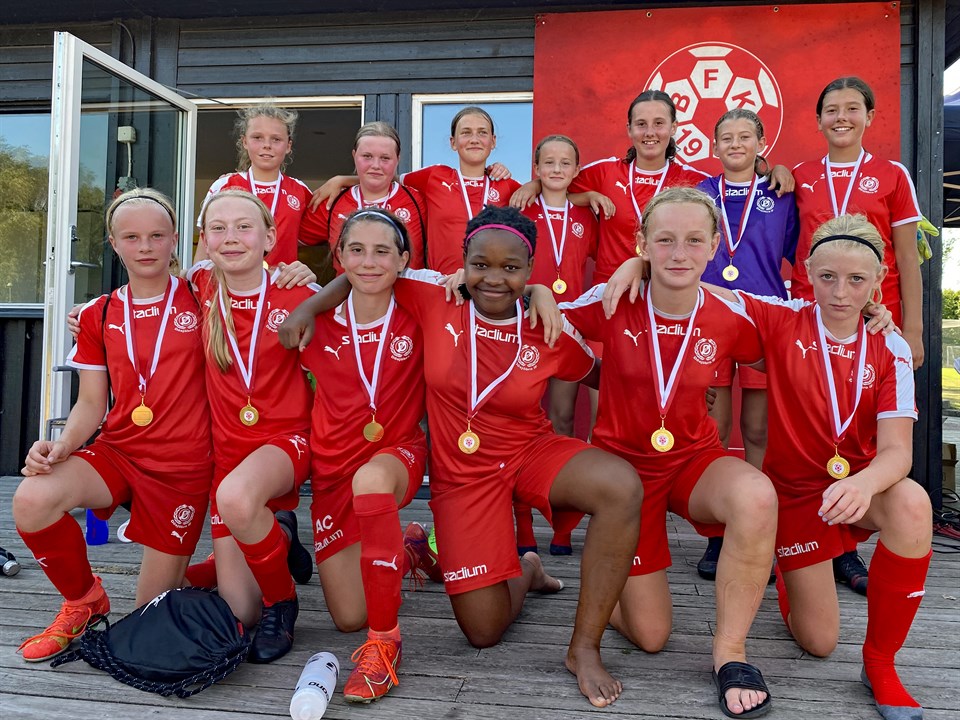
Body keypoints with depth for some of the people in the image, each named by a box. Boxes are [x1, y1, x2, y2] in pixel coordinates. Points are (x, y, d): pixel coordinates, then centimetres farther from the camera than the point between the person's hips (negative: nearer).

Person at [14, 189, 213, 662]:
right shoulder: (98, 316, 6)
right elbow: (91, 404, 5)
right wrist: (62, 444, -12)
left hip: (184, 466, -3)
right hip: (117, 450, 3)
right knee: (32, 500, -29)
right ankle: (83, 599, 0)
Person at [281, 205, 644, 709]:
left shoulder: (551, 336, -9)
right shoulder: (435, 305, -10)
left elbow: (602, 378, 11)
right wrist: (310, 306, -5)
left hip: (532, 452, 1)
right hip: (462, 473, 0)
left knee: (623, 487, -33)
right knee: (484, 631, -4)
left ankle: (584, 648, -16)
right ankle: (525, 571, 34)